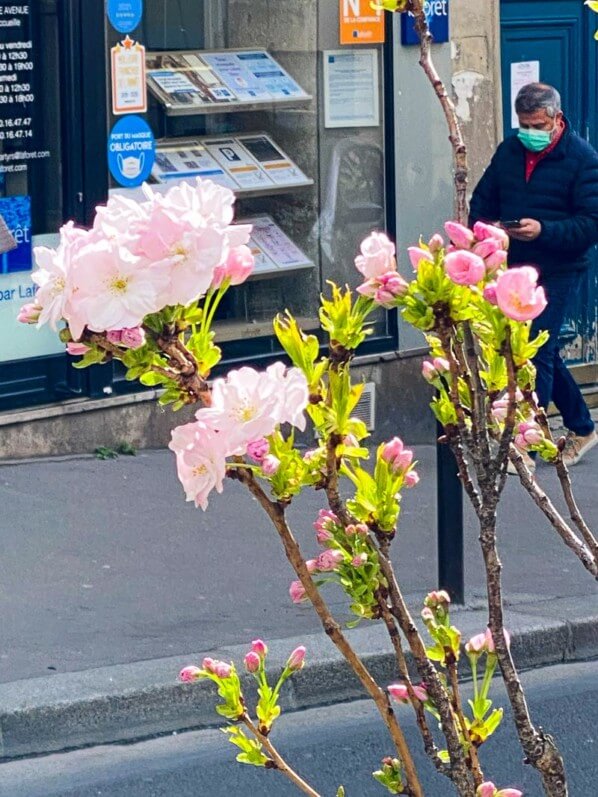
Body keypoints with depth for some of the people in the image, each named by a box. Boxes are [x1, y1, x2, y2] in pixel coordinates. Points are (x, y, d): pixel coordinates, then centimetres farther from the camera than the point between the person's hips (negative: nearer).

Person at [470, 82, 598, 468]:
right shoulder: (510, 151, 7)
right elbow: (483, 199, 17)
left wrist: (544, 231, -28)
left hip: (559, 271, -6)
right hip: (516, 268, 6)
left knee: (537, 354, -11)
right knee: (543, 353, 13)